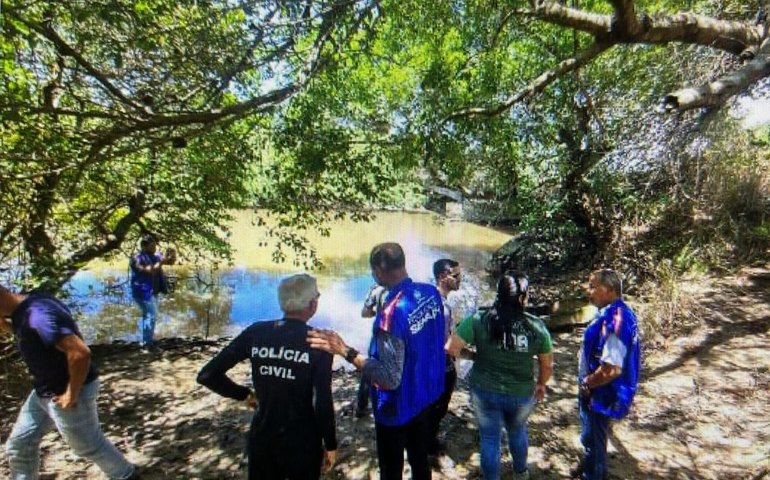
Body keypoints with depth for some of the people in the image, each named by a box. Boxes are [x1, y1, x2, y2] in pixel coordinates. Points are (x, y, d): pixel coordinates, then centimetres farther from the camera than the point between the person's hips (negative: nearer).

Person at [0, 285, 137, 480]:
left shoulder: (38, 315, -31)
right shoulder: (24, 309, 1)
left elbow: (80, 352, -38)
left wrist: (71, 395, -25)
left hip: (63, 395, -10)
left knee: (89, 445, 11)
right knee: (19, 444, 21)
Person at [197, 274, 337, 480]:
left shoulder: (257, 332, -10)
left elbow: (207, 375, -7)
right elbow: (322, 403, -19)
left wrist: (244, 394, 6)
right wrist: (331, 444, -4)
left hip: (262, 440, 3)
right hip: (303, 443, -2)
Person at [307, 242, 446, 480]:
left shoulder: (391, 313, -33)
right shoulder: (431, 292, -10)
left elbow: (390, 379, -30)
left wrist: (345, 351, -31)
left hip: (398, 408, -7)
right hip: (426, 395, 7)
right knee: (420, 460, 28)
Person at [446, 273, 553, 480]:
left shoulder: (479, 319, -19)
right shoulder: (536, 326, -13)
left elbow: (451, 348, -19)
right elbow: (548, 364, -2)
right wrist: (541, 384, 18)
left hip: (485, 391, -2)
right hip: (522, 393, 2)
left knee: (490, 439, 20)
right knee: (518, 431, 32)